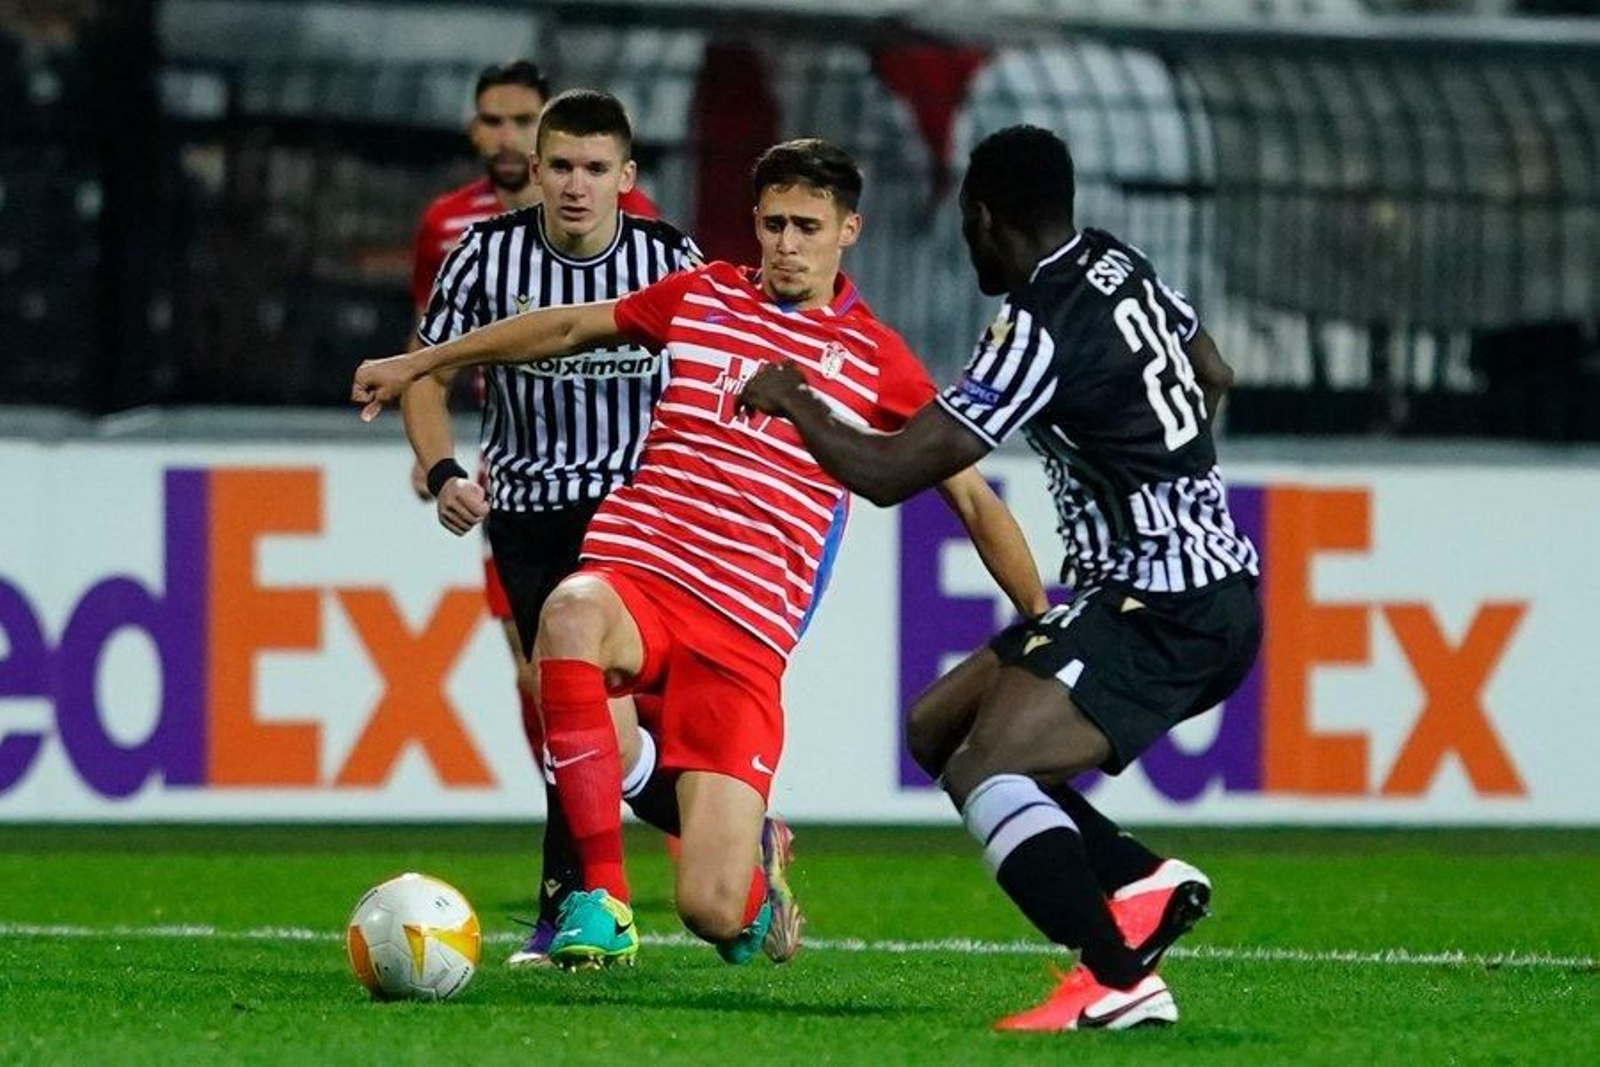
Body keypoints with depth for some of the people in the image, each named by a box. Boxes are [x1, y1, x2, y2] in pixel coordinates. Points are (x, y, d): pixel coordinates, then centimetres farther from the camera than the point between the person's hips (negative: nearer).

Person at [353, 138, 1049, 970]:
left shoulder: (877, 362, 6)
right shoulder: (703, 297, 13)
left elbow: (973, 499, 11)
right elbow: (570, 327, 26)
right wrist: (417, 365, 30)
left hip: (745, 630, -2)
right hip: (634, 574, 2)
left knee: (712, 909, -14)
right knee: (570, 616, -40)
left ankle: (759, 898, 31)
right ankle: (602, 900, -29)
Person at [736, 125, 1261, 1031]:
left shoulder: (1040, 328, -19)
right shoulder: (1120, 266, 8)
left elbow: (885, 474, -17)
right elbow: (1213, 376, 28)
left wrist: (793, 402, 0)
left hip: (1168, 614, -10)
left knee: (981, 770, -22)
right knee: (939, 728, 13)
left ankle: (1119, 981, -30)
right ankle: (1142, 883, 5)